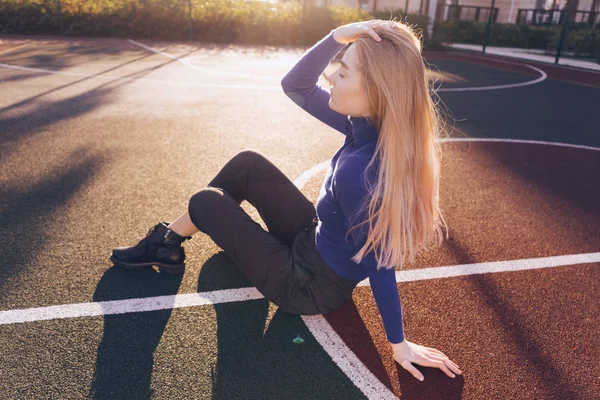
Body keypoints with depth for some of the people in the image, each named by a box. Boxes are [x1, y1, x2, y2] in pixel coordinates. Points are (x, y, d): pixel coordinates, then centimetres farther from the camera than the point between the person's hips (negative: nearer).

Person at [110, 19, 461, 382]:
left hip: (309, 287, -7)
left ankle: (167, 247, 35)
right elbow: (296, 87, -8)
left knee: (205, 203, 1)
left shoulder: (358, 171, -37)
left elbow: (379, 263, -28)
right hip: (314, 242, 8)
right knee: (246, 164, 8)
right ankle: (169, 238, 24)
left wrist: (399, 343, -16)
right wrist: (337, 38, -24)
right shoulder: (371, 127, -12)